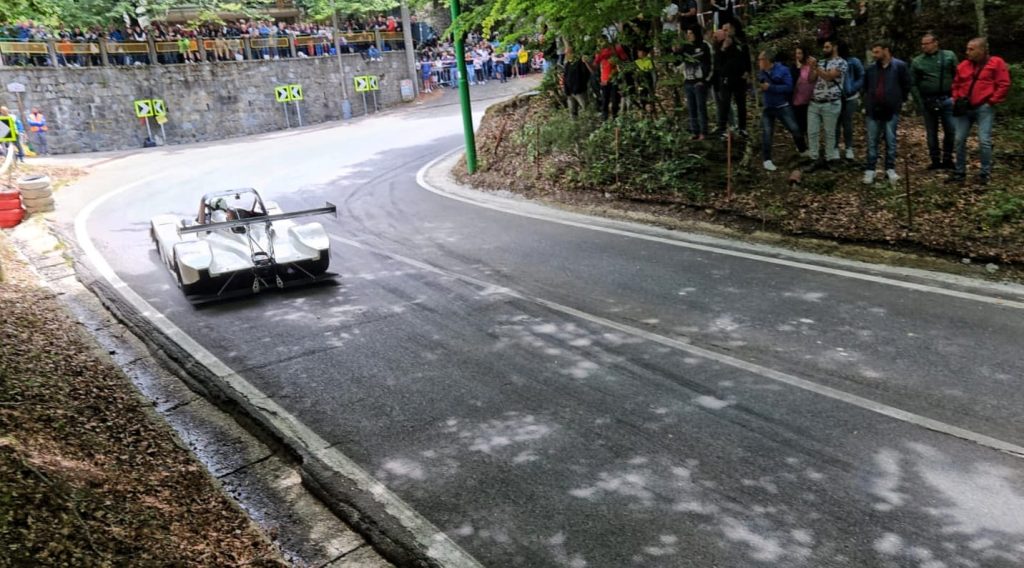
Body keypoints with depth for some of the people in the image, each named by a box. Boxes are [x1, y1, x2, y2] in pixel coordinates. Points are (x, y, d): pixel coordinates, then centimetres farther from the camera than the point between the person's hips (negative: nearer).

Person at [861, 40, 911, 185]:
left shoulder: (900, 66, -3)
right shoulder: (870, 69, 7)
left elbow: (906, 86, 2)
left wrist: (900, 101, 1)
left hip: (891, 110, -3)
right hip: (873, 110, 3)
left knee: (891, 141, 4)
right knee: (872, 141, 4)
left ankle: (890, 169, 12)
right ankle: (870, 170, 8)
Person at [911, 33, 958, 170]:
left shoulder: (949, 56, 3)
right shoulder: (917, 62, 3)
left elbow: (958, 76, 4)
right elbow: (913, 84, 4)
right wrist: (919, 103, -4)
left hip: (947, 100, 0)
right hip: (928, 101, 0)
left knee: (951, 131, 1)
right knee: (931, 133, 7)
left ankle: (947, 159, 14)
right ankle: (935, 160, 16)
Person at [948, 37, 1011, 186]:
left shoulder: (996, 63, -3)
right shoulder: (963, 65, 10)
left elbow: (1004, 85, -5)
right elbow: (956, 84, 20)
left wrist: (991, 101, -9)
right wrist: (956, 99, 6)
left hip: (984, 108, -4)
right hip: (964, 108, 5)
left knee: (984, 141, -8)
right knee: (960, 140, 3)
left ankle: (985, 173, 2)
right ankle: (960, 172, 13)